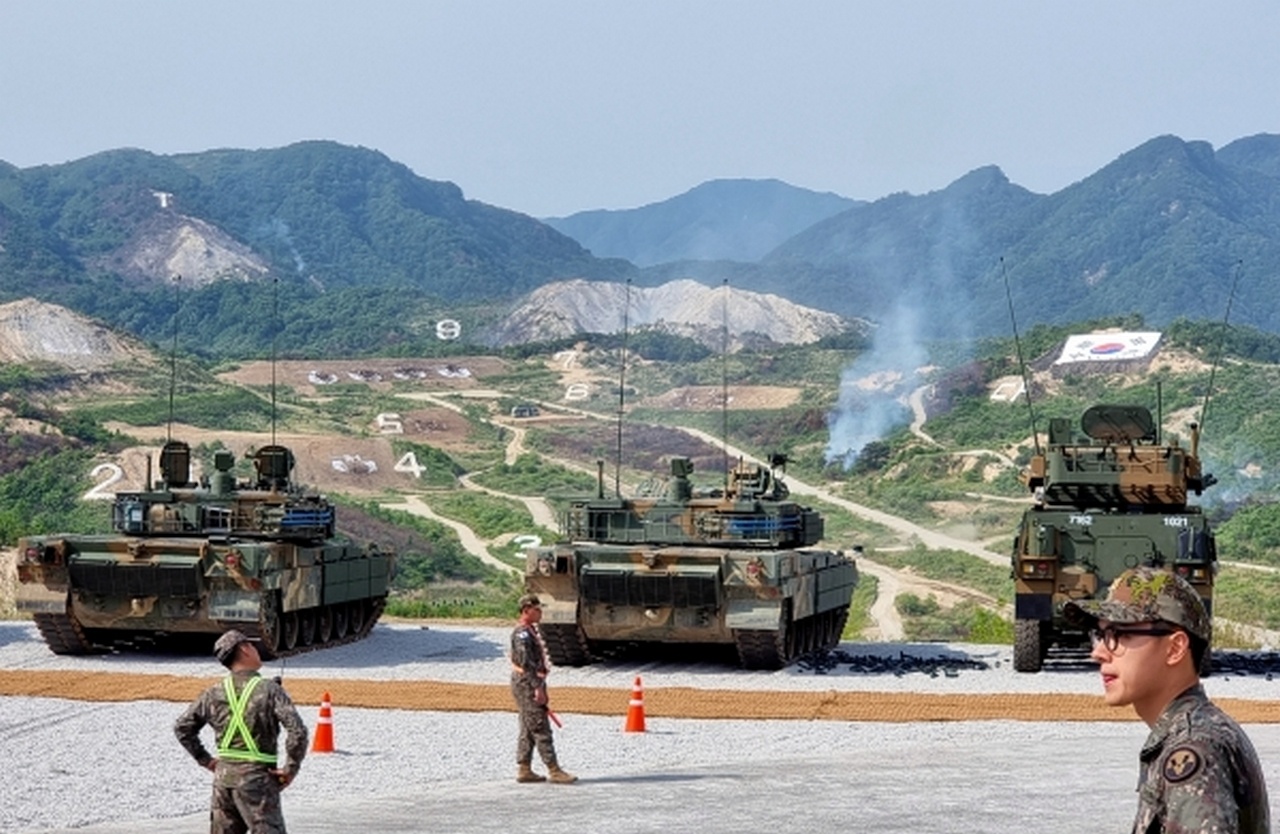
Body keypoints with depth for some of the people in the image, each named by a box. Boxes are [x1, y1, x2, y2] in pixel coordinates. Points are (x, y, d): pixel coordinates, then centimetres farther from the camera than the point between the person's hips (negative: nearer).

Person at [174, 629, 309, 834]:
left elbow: (182, 727, 13)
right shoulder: (269, 690, -11)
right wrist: (291, 769, -9)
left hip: (223, 776, 6)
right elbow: (297, 731, -20)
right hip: (257, 778, -6)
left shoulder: (214, 693, 5)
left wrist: (205, 760, 16)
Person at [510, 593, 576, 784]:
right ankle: (554, 771, -11)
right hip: (527, 684, -11)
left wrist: (539, 686, 23)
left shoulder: (530, 631, 17)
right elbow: (526, 662, -23)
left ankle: (524, 770, 13)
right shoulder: (522, 633, -16)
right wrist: (538, 688, -25)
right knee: (541, 729, -10)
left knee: (528, 730, 11)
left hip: (532, 685, 11)